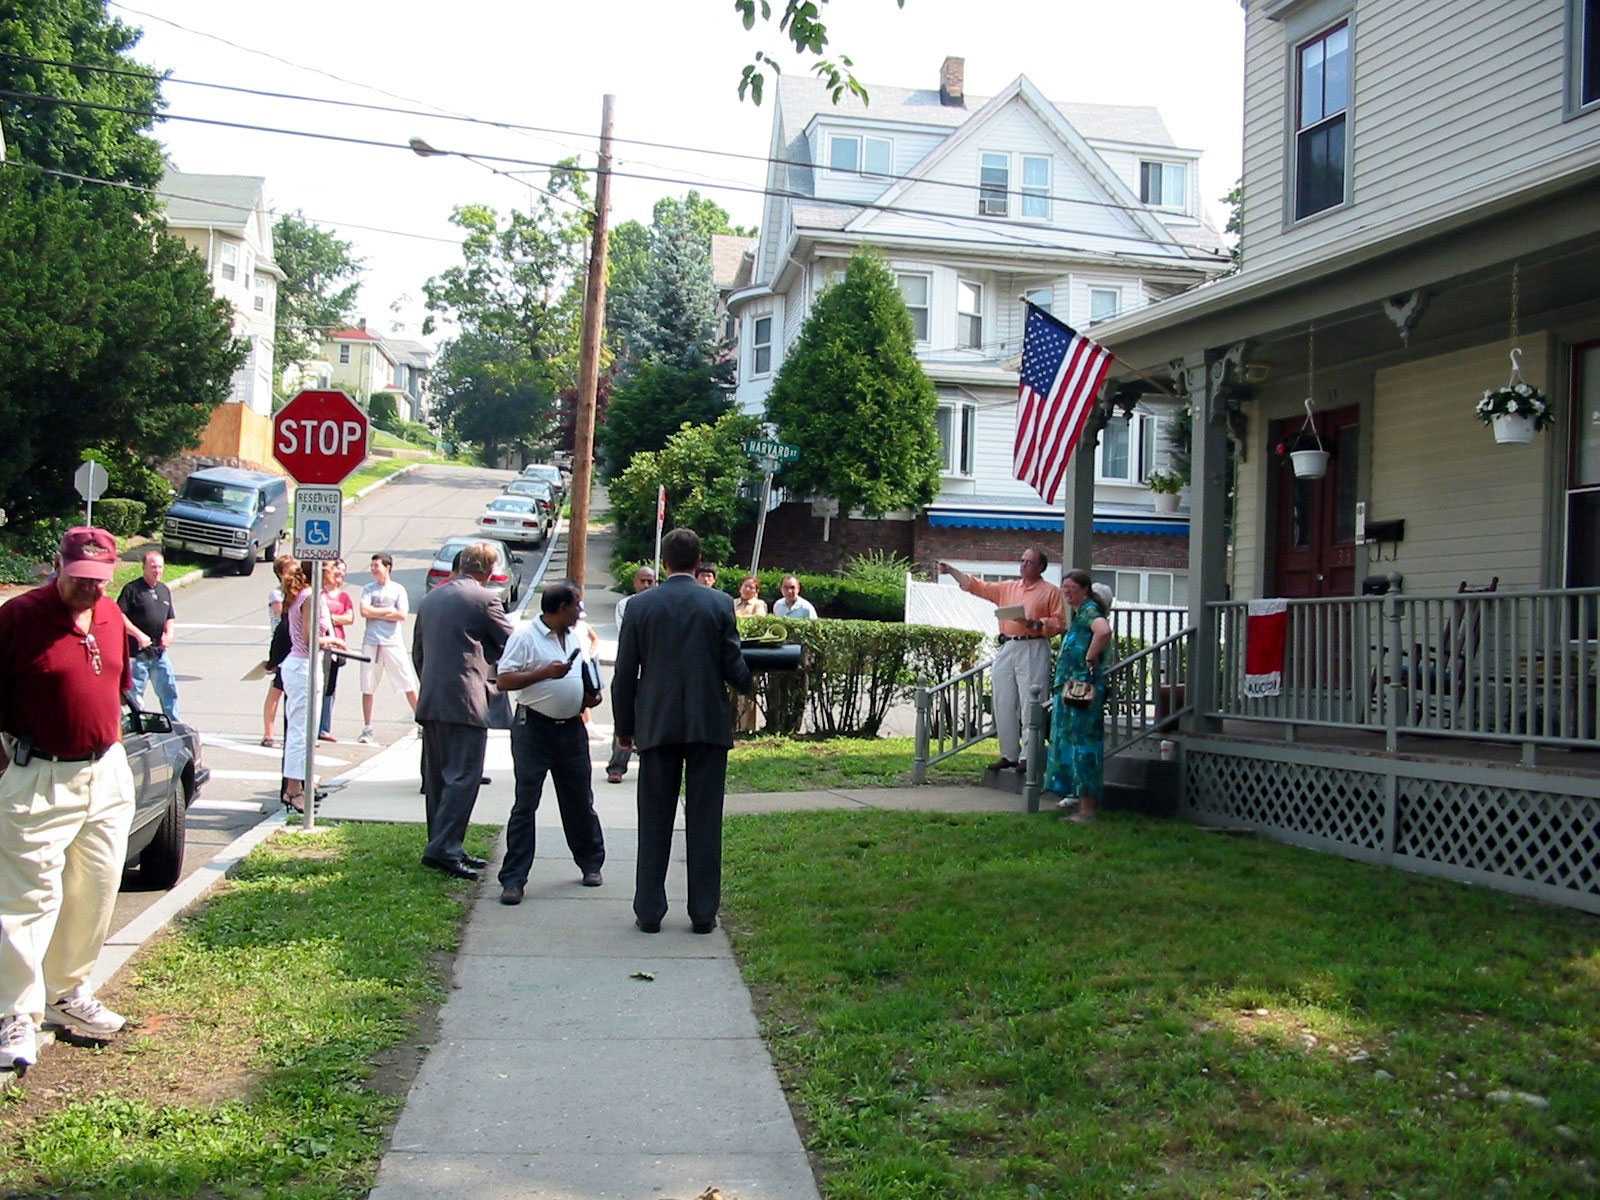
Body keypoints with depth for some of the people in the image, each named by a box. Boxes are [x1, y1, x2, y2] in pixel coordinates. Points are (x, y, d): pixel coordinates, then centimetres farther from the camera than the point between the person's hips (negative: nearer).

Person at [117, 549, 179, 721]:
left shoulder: (165, 590, 13)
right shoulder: (132, 589, -7)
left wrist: (169, 633, -1)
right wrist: (139, 635, -18)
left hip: (160, 652, 6)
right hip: (137, 651, -6)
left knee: (169, 690, 9)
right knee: (134, 693, 2)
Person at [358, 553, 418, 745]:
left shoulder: (398, 590, 5)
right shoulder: (368, 589, 9)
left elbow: (402, 615, -7)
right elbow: (364, 611, -7)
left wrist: (376, 613, -4)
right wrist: (389, 611, -6)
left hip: (393, 643, -1)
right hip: (371, 643, 1)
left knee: (409, 685, -1)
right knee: (367, 688, 3)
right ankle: (367, 729, 11)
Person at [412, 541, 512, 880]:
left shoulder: (430, 598, 14)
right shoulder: (484, 599, -8)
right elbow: (512, 645, -1)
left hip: (429, 702, 8)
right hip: (465, 702, -8)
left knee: (439, 777, 13)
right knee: (463, 778, -6)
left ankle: (444, 847, 18)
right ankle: (443, 849, -12)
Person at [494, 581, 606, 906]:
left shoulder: (576, 636, 12)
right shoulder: (525, 637, -9)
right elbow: (503, 681, -13)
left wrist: (591, 696, 3)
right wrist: (545, 672, -22)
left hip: (572, 727, 6)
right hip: (534, 728, -6)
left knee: (580, 800, 14)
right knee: (525, 803, -4)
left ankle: (591, 863, 29)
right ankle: (513, 879, -1)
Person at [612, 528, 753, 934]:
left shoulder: (640, 605, -1)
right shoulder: (720, 604, -4)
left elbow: (625, 673, 2)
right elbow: (733, 667, -3)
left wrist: (624, 726, 12)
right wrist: (749, 684, 21)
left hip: (657, 726, 1)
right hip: (709, 725, 0)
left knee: (654, 823, 8)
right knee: (704, 822, 6)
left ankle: (649, 911, 10)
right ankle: (703, 912, 9)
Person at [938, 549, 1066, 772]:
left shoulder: (1051, 591, 4)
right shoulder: (1007, 587, 19)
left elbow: (1059, 622, -2)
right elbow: (977, 586, 16)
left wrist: (1034, 624, -15)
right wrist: (951, 571, 8)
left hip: (1033, 650, -6)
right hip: (1006, 649, 6)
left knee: (1030, 705, -9)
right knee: (1004, 704, 6)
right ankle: (1009, 755, 14)